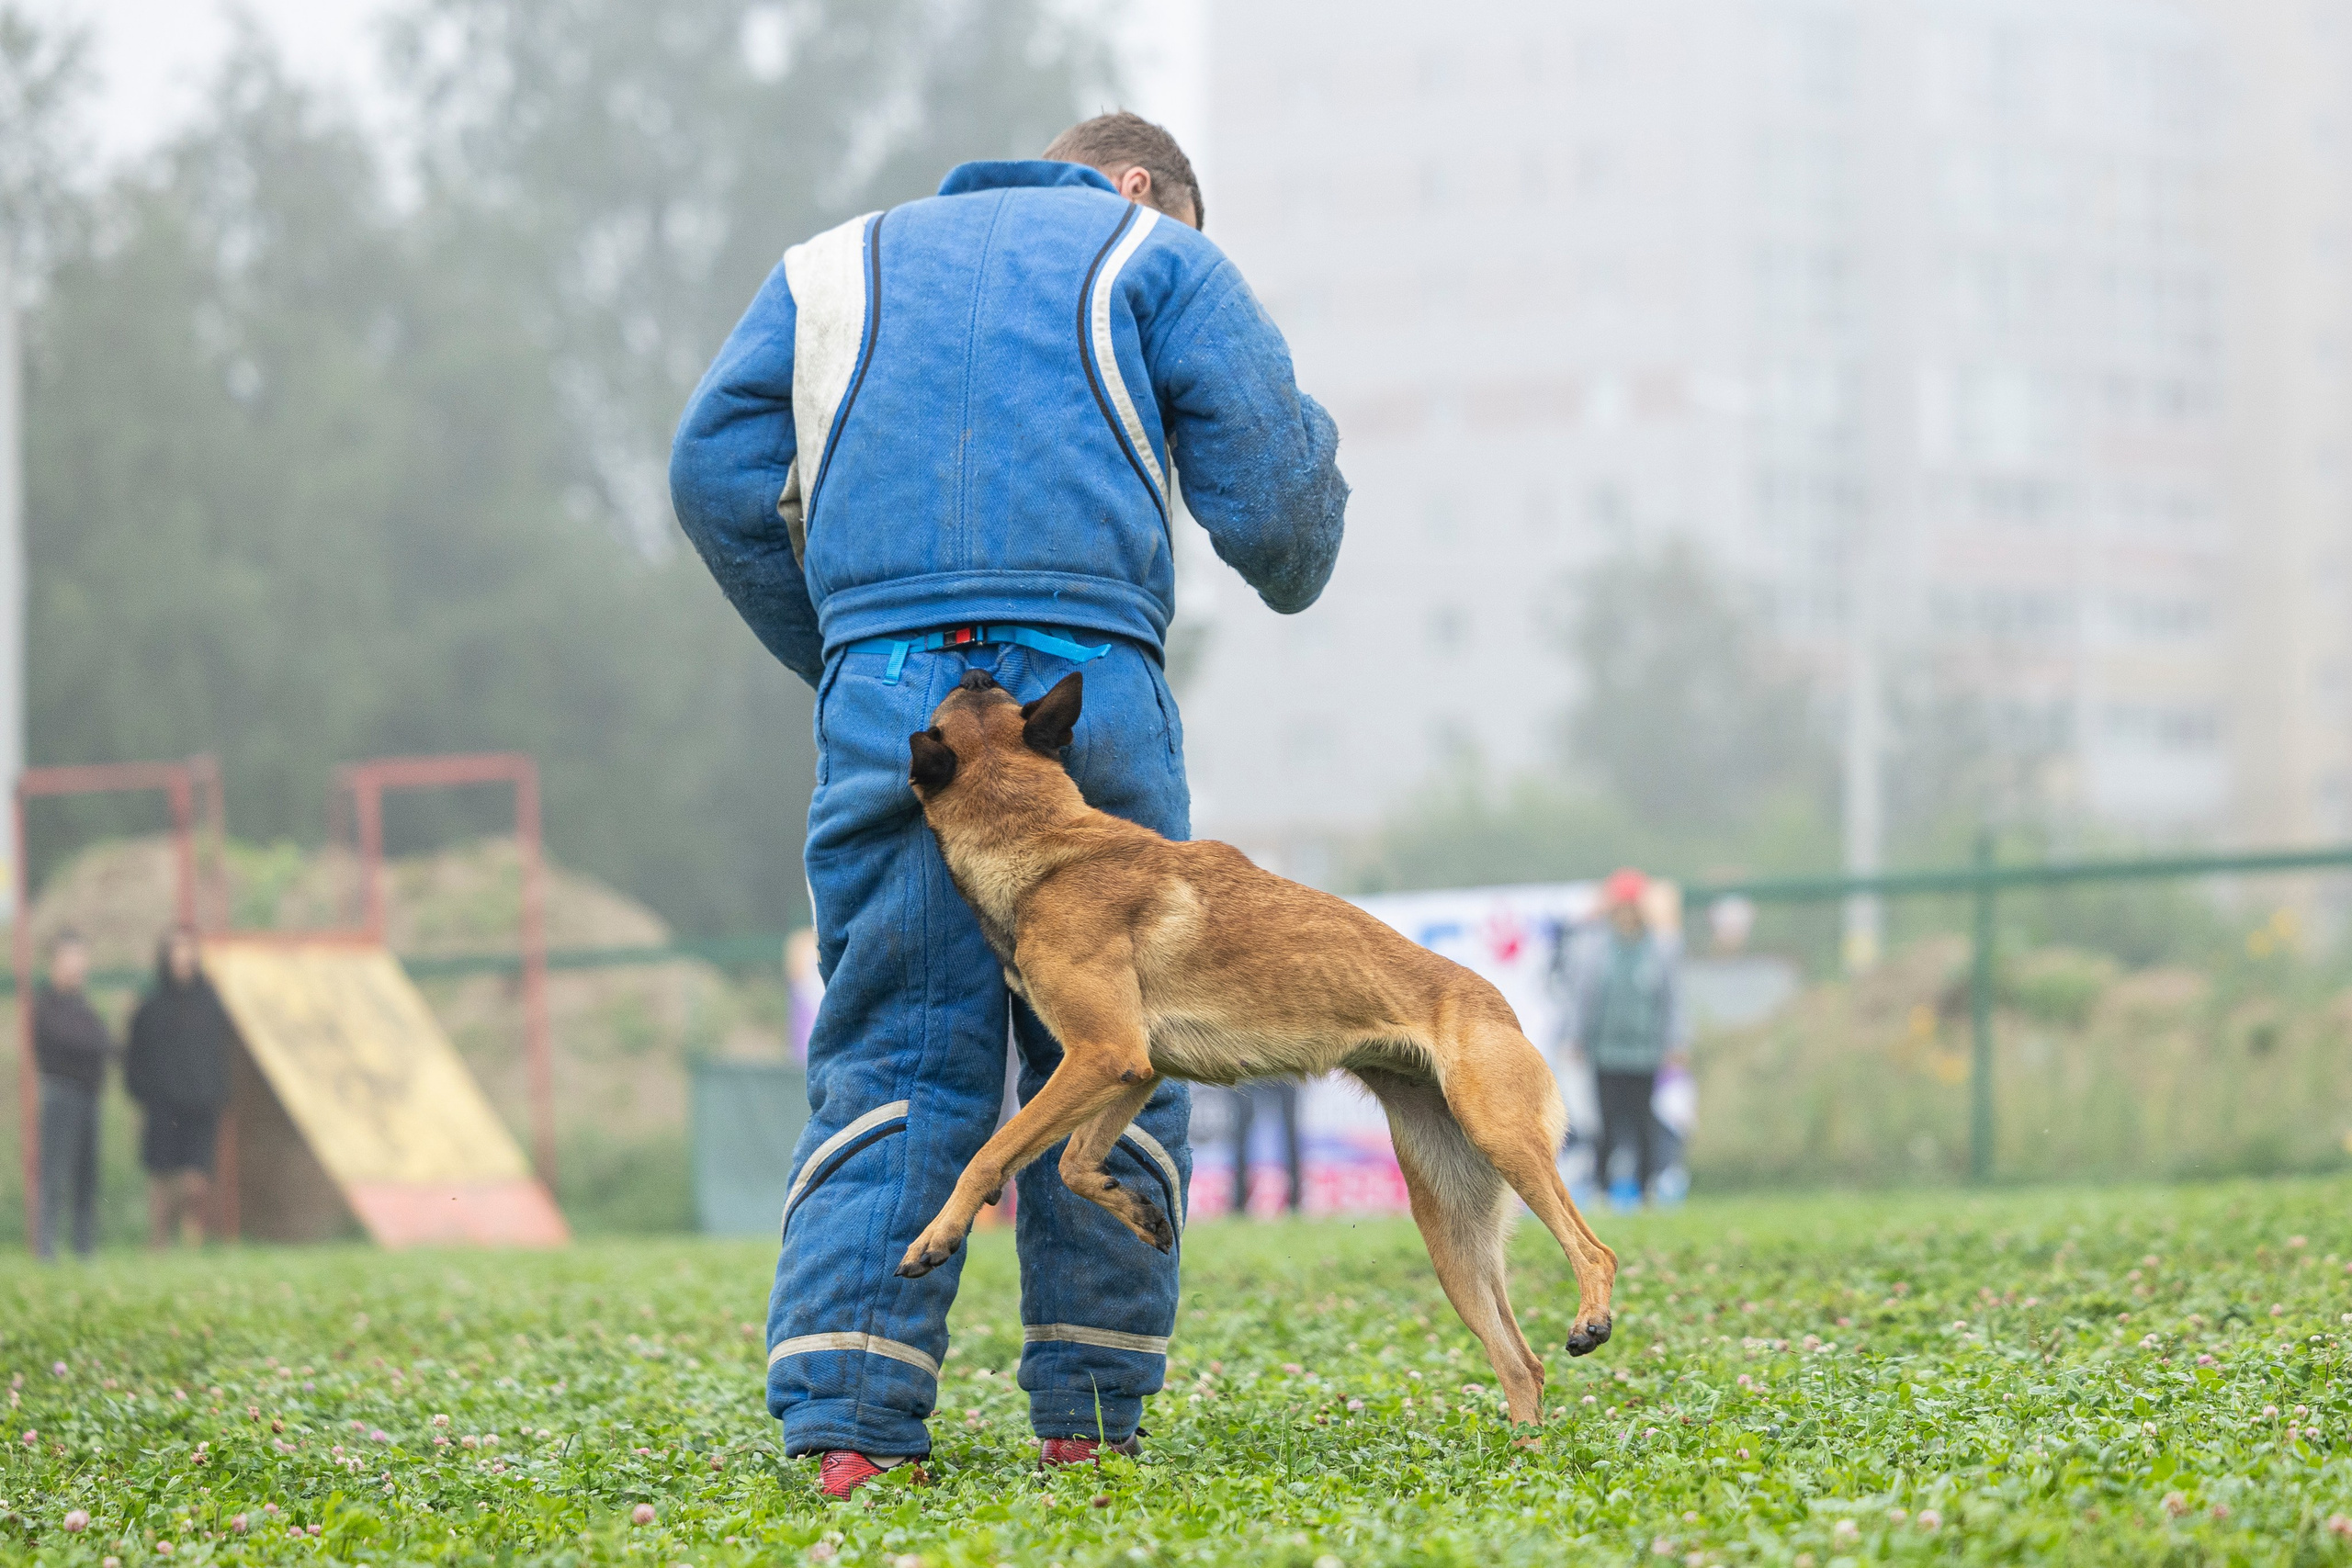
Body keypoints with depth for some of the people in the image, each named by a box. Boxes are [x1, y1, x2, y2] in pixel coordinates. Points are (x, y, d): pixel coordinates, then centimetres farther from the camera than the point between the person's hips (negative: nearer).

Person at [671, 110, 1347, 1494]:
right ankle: (1091, 1414, 5)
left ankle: (844, 1412, -13)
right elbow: (1268, 483, 8)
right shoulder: (1153, 257, 17)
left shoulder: (839, 265, 27)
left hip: (885, 690, 2)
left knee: (889, 1058, 0)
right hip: (1085, 678, -2)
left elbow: (719, 472, 15)